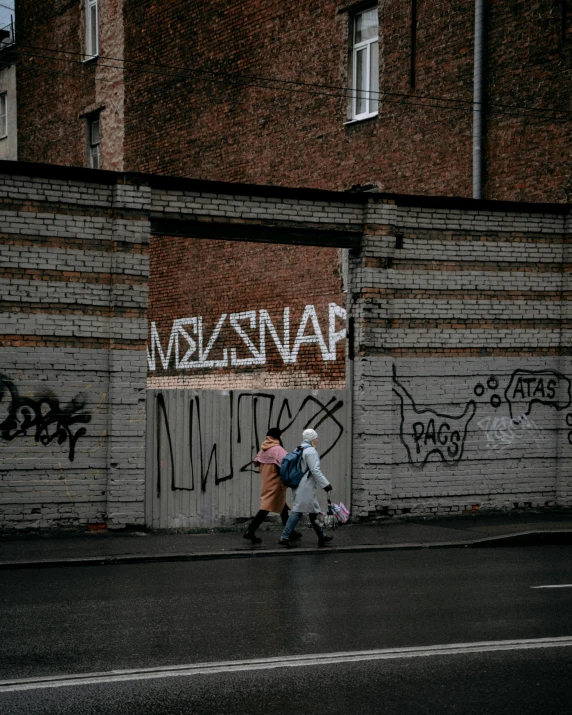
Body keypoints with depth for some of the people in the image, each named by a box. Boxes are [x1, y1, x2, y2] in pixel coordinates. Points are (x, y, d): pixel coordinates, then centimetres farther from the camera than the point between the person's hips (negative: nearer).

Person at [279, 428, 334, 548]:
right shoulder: (311, 451, -13)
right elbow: (315, 470, -19)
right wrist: (325, 484, -16)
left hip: (298, 486, 10)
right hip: (306, 487, -10)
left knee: (314, 511, 16)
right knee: (298, 511, -8)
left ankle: (321, 536, 23)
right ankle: (285, 537, -10)